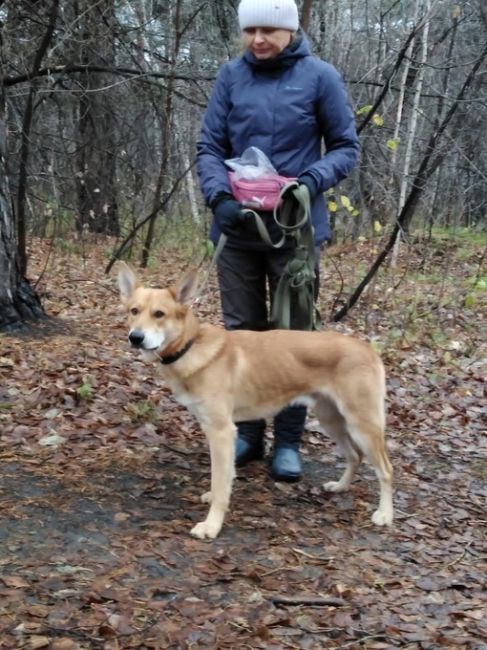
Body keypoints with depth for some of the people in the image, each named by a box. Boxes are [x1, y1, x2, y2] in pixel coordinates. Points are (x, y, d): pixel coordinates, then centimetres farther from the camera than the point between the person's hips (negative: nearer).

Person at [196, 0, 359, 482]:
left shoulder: (319, 77, -5)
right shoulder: (231, 75, 1)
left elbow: (346, 147, 0)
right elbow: (208, 146, 2)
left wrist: (314, 179, -20)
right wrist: (219, 196, -16)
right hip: (236, 227, 3)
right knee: (242, 330, 10)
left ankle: (288, 441, 16)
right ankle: (247, 431, 23)